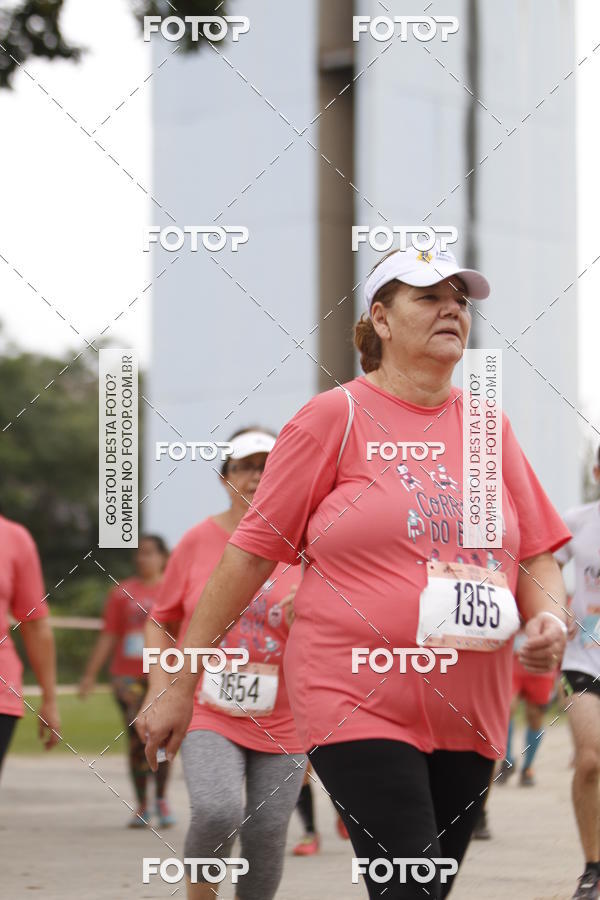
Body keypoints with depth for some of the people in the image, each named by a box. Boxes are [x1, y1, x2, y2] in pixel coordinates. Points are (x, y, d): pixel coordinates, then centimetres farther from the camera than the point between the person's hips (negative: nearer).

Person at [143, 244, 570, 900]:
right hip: (358, 703, -5)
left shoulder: (488, 424, 11)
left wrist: (549, 619, -6)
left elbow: (537, 557, 17)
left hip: (470, 714, 5)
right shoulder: (336, 416, -2)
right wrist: (181, 685, 0)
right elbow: (254, 550, -1)